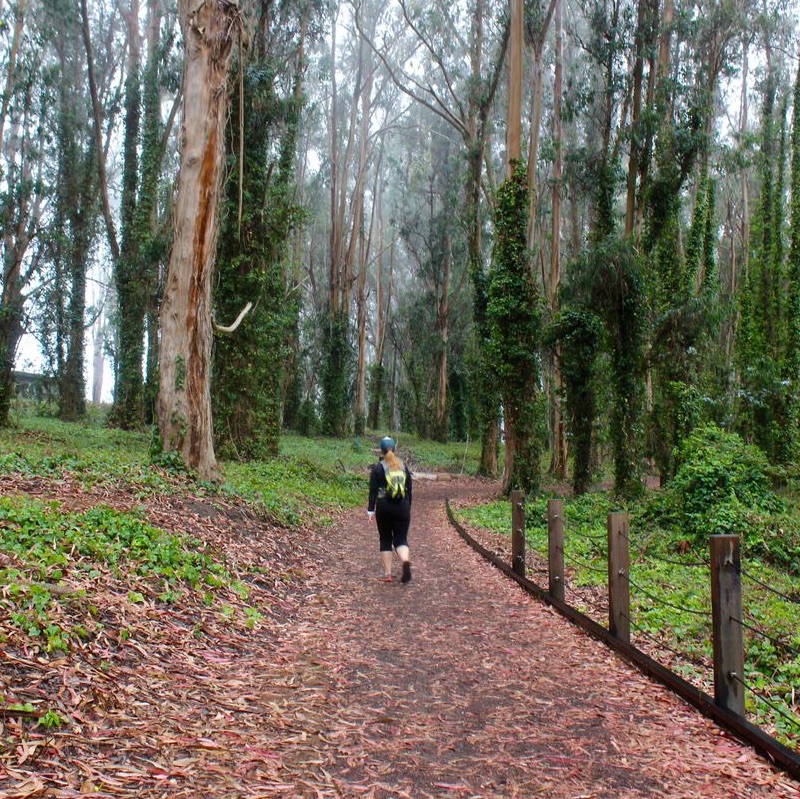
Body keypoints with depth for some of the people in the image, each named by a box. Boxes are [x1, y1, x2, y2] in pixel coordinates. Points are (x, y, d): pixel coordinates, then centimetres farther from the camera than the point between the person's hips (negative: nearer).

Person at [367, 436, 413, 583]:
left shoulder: (377, 468, -4)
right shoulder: (403, 467, 7)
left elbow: (373, 491, -7)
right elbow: (409, 489, 10)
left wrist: (371, 510, -3)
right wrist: (408, 509, 18)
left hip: (384, 509, -2)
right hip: (402, 509, 2)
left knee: (385, 540, 10)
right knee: (401, 539, 6)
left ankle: (387, 574, 8)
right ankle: (405, 560, -24)